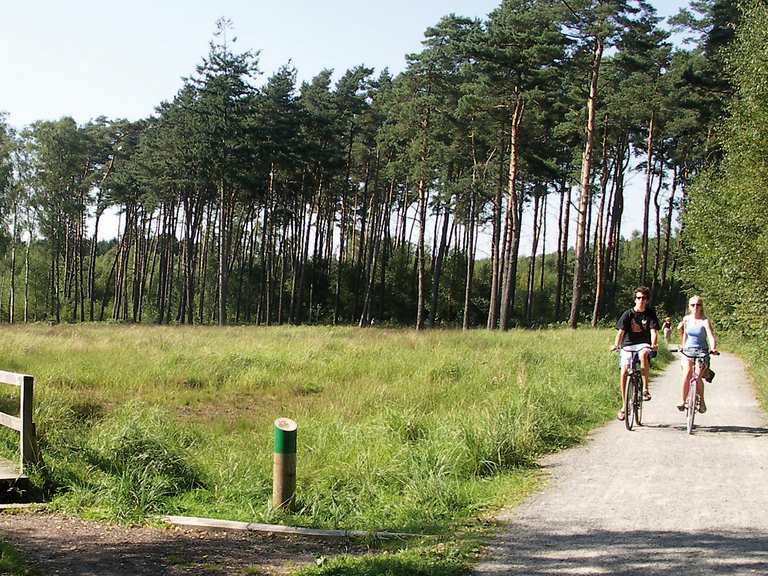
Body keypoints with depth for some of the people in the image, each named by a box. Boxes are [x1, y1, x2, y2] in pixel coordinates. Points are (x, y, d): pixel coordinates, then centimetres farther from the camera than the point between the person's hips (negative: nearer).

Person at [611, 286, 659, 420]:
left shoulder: (650, 314, 0)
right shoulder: (628, 314, -3)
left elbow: (653, 331, -11)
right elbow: (621, 331, -12)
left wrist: (653, 344, -31)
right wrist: (616, 345, -31)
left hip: (643, 344, -1)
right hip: (628, 344, 1)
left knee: (644, 354, -37)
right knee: (624, 372, -12)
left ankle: (645, 388, -29)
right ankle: (624, 406, 1)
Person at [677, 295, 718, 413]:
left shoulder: (705, 321, -8)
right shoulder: (686, 319, 4)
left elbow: (711, 337, -20)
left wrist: (713, 348, -37)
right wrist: (682, 345, 24)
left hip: (702, 352, -2)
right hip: (687, 350, 2)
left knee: (697, 377, -15)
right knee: (687, 374, -20)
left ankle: (701, 401, 8)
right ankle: (682, 401, -16)